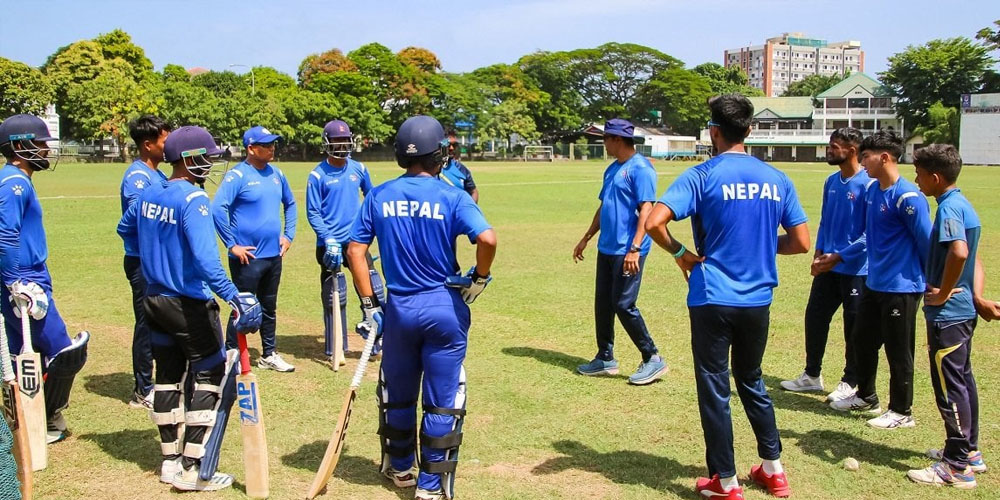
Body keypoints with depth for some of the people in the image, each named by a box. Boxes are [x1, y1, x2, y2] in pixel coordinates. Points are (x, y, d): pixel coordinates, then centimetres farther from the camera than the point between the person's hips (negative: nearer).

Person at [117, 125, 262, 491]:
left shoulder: (149, 193, 4)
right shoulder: (193, 199, -20)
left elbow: (125, 228, 23)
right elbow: (206, 259, -31)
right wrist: (236, 300, -35)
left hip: (155, 300, 8)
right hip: (190, 306, -8)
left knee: (168, 376, 17)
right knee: (210, 378, 2)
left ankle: (171, 460, 27)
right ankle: (192, 470, 2)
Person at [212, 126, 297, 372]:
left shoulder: (276, 174, 8)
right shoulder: (237, 175, -13)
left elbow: (290, 204, 22)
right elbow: (218, 209, -21)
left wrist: (288, 235, 12)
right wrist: (232, 245, -18)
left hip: (274, 255, 7)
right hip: (248, 257, -7)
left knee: (269, 307, 17)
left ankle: (269, 355, 29)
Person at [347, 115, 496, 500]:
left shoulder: (378, 197, 2)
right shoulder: (451, 197, -8)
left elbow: (355, 250, 0)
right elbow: (487, 239, -22)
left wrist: (369, 304, 5)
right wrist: (479, 278, -5)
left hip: (399, 308, 3)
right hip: (445, 308, -3)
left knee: (397, 395, 21)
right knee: (442, 401, 9)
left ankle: (400, 468, 38)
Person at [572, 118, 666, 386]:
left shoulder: (640, 168, -12)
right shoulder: (612, 169, 16)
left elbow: (646, 209, -19)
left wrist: (635, 249, -26)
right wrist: (586, 238, 23)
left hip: (627, 251, -9)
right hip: (606, 249, 9)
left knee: (623, 305, -8)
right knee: (602, 303, 12)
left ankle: (653, 359, 5)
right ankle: (605, 359, 24)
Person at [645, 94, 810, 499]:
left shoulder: (702, 176, -10)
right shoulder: (777, 179, 3)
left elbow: (654, 223, -22)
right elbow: (801, 243, 5)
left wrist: (681, 253, -5)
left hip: (713, 300, -5)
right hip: (758, 301, 5)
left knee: (714, 389, 6)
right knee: (751, 380, 23)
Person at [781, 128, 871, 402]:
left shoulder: (867, 184, -15)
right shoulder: (831, 182, 7)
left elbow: (870, 234, -16)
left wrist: (838, 257, -17)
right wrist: (818, 254, 3)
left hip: (855, 269, -7)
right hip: (828, 266, 7)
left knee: (854, 326, 6)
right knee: (815, 317, 11)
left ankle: (851, 383, 21)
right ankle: (812, 375, 26)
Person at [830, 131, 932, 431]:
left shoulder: (907, 197, -20)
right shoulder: (872, 191, 6)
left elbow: (927, 243, -14)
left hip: (901, 287, -9)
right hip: (874, 284, 9)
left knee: (898, 352, 5)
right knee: (862, 340, 19)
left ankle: (901, 412, 21)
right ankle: (866, 397, 37)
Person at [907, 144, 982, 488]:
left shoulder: (948, 208, -19)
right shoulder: (963, 205, 12)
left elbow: (959, 252, -35)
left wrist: (942, 292, -22)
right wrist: (975, 295, 17)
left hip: (946, 314, -10)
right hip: (964, 310, 10)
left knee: (949, 386, -2)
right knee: (962, 380, 19)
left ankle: (958, 467, 6)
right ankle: (969, 451, 31)